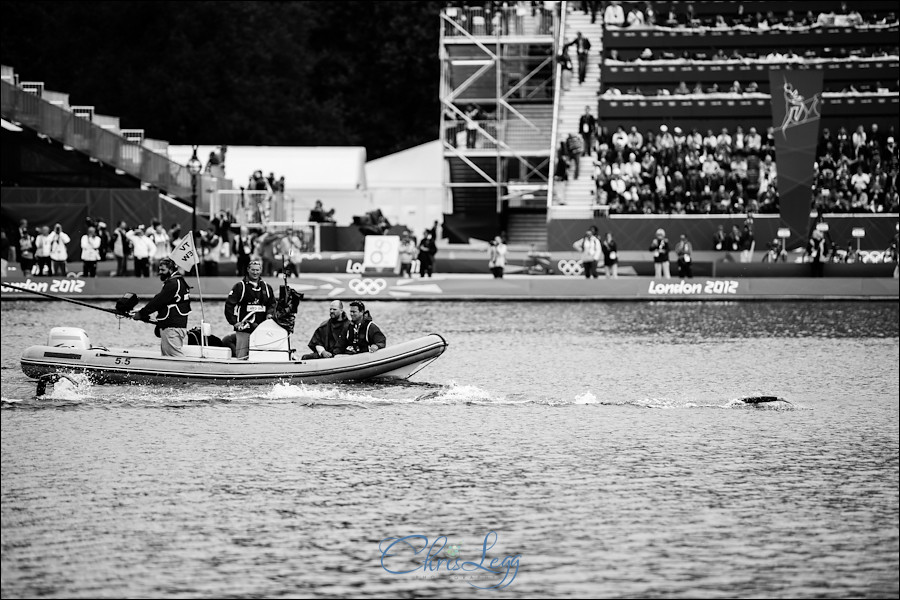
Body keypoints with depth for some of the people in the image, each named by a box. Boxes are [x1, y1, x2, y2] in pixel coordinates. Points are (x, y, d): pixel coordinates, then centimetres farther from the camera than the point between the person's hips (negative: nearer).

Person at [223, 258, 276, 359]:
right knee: (242, 358, -7)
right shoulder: (240, 286, 0)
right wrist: (234, 322, -9)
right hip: (243, 328, -4)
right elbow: (228, 305, -2)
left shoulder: (267, 288, 13)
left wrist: (270, 314, 2)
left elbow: (272, 304, 23)